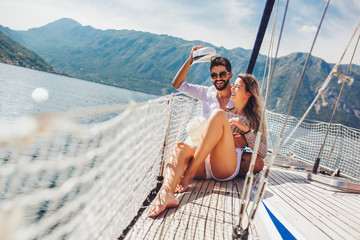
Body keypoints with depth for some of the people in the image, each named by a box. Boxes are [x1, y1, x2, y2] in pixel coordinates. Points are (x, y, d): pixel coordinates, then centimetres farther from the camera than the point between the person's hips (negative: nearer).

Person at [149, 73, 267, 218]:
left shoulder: (252, 120, 21)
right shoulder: (226, 111, 34)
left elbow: (263, 153, 10)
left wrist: (246, 130, -2)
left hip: (226, 168, -4)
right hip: (204, 165, 5)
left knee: (219, 114, -24)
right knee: (180, 147, -27)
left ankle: (189, 172, -29)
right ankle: (166, 193, -52)